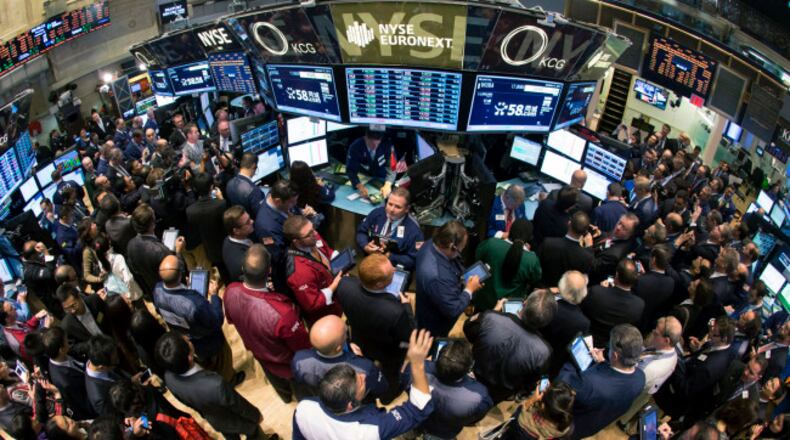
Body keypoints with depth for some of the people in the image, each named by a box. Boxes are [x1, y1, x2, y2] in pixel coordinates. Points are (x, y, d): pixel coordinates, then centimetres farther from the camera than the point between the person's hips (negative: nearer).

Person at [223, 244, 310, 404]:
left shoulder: (230, 291, -31)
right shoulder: (282, 313, -49)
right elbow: (303, 347, -28)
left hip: (260, 354, 5)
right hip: (288, 363, -5)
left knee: (277, 382, 40)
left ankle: (286, 396, 70)